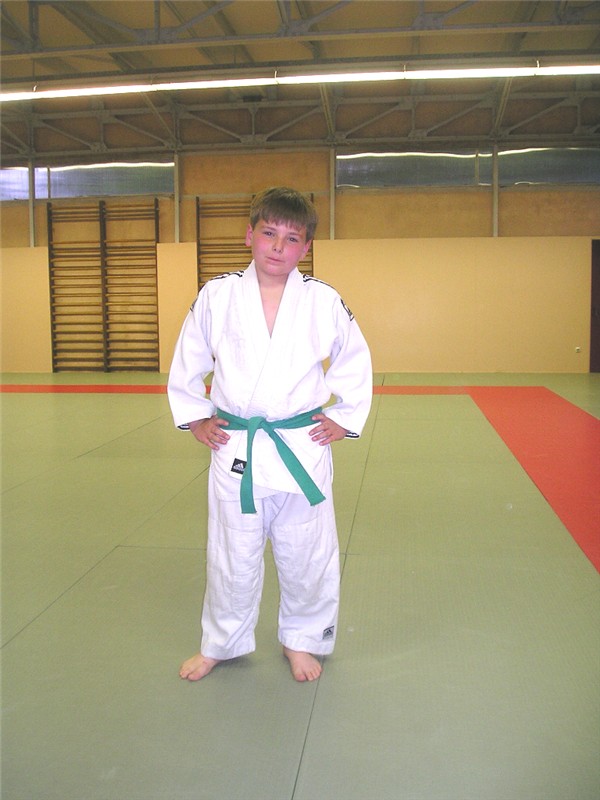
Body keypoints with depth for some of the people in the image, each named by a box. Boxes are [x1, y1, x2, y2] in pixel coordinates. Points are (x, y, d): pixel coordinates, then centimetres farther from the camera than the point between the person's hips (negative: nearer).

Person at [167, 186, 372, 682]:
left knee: (308, 557, 12)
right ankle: (221, 642, 37)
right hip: (235, 450, 0)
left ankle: (302, 640, 37)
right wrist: (194, 417, 7)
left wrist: (345, 419, 6)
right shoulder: (216, 296, -2)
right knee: (231, 558, 14)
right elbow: (187, 362, 11)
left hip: (303, 449, 0)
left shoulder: (324, 302, -3)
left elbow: (356, 364, 10)